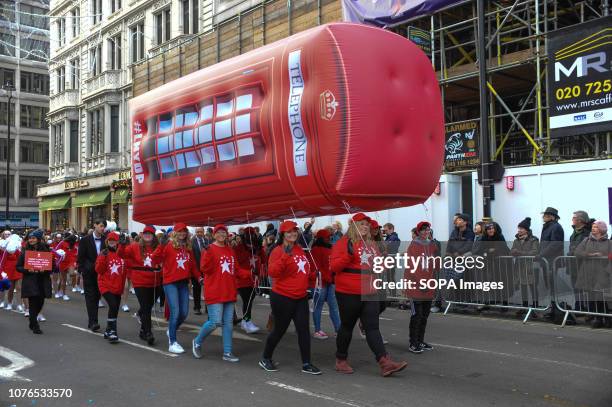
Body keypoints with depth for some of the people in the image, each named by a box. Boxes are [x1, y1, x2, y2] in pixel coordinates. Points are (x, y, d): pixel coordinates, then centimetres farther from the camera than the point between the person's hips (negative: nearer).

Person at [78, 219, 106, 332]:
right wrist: (81, 271, -6)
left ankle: (92, 322, 18)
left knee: (96, 297, 8)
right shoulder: (85, 240, -2)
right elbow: (80, 257, -1)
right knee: (90, 297, -5)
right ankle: (93, 322, -9)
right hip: (89, 273, -3)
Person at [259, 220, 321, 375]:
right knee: (279, 330, 6)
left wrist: (313, 275, 9)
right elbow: (272, 272, -26)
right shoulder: (278, 251, -13)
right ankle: (265, 359, 26)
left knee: (304, 329, 2)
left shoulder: (300, 249, 9)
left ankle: (306, 364, 10)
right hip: (282, 298, -6)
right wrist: (285, 256, -34)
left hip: (301, 298, 6)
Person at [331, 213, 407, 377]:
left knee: (373, 327, 1)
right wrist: (348, 255, -25)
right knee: (347, 326, 7)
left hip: (369, 293, 6)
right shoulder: (343, 243, -6)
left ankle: (385, 363, -6)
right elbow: (334, 266, -13)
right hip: (349, 294, -6)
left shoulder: (370, 243, 14)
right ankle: (341, 361, 23)